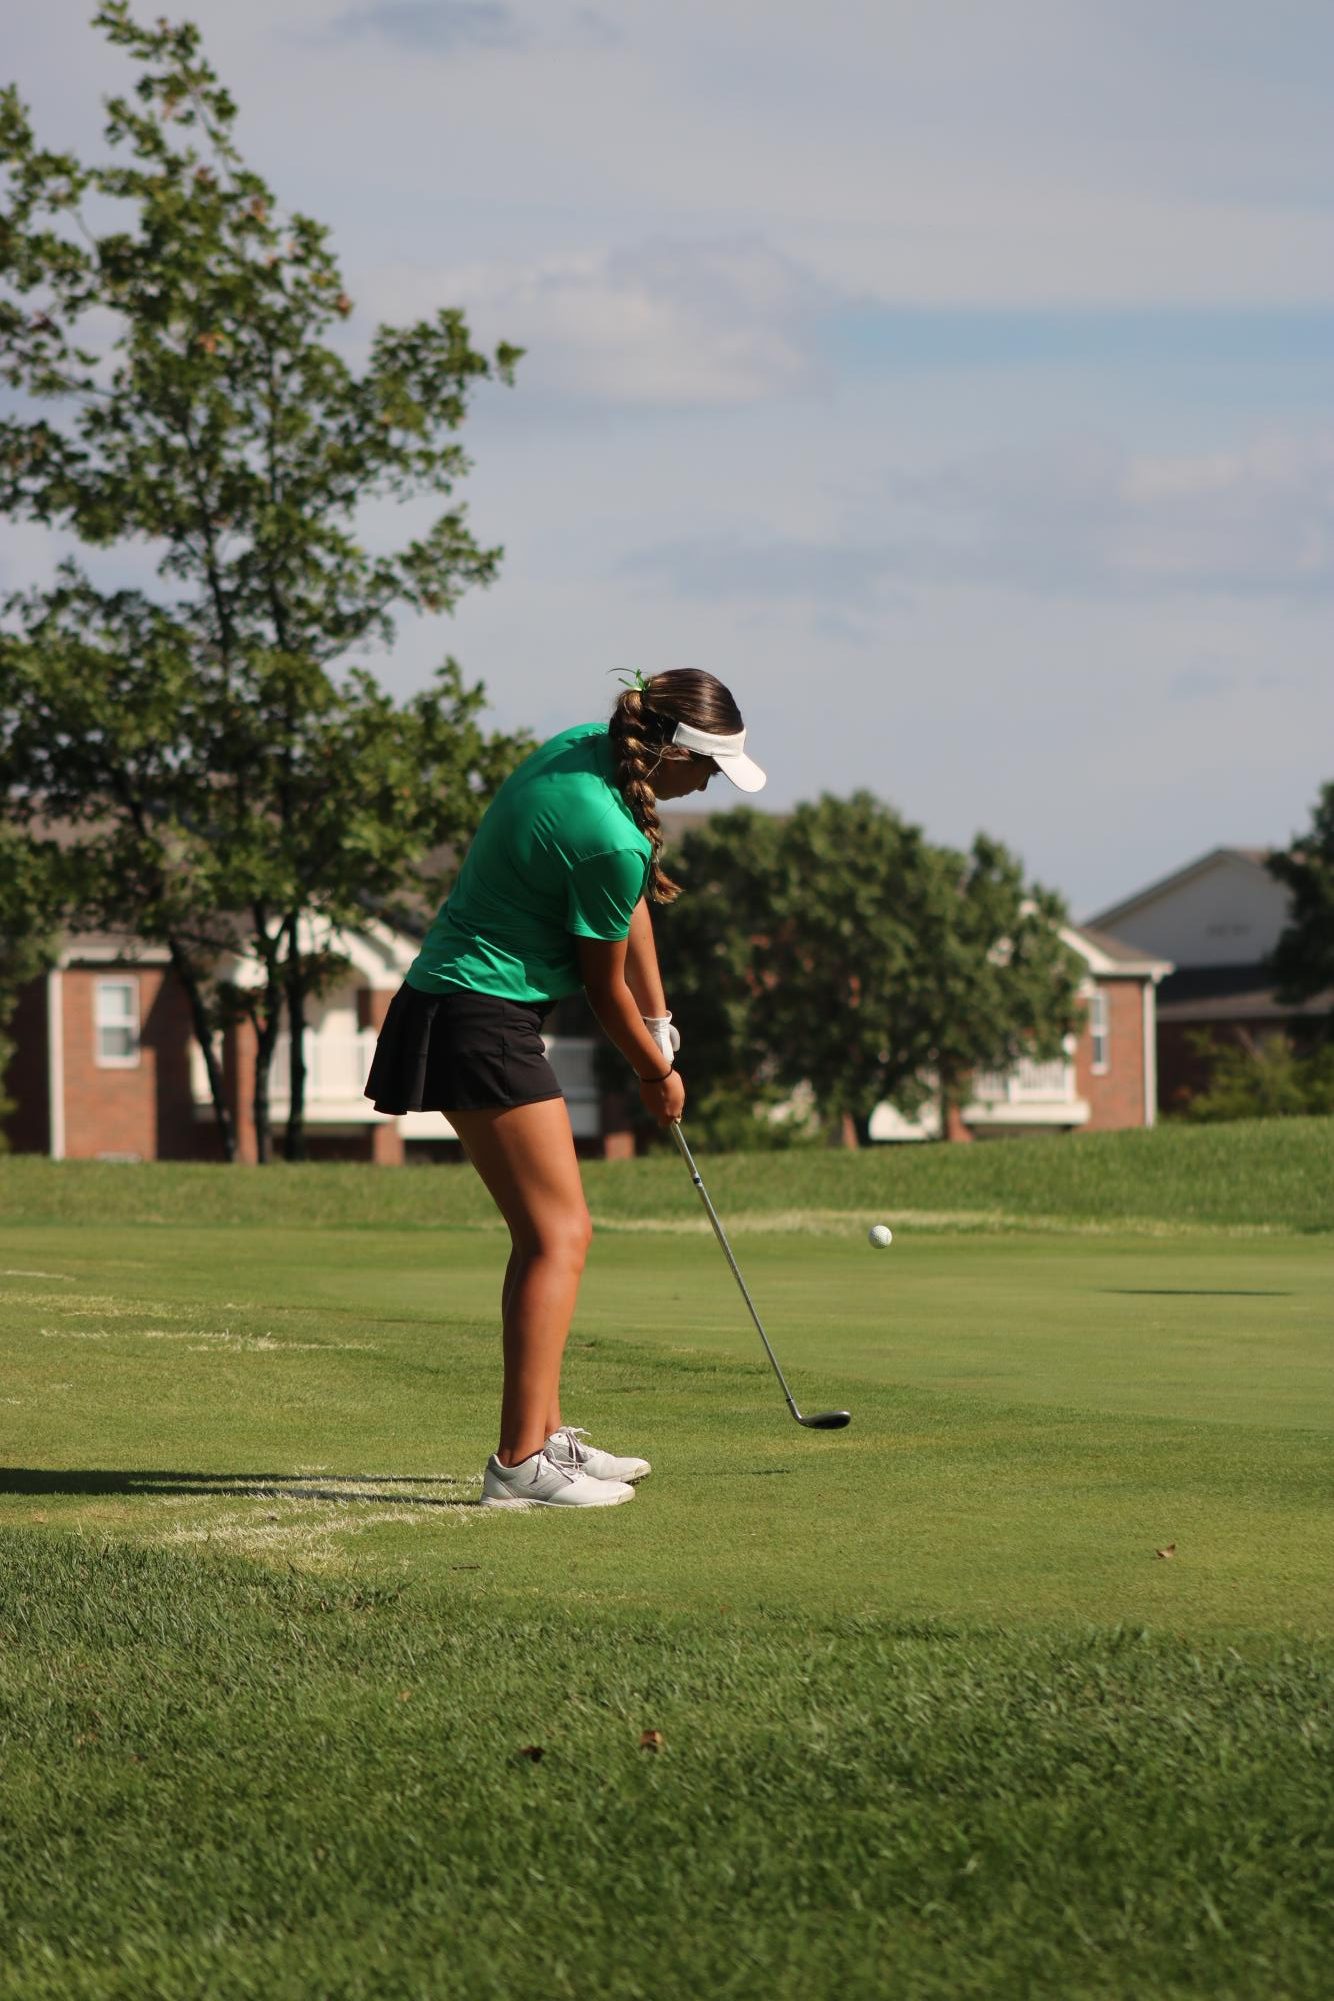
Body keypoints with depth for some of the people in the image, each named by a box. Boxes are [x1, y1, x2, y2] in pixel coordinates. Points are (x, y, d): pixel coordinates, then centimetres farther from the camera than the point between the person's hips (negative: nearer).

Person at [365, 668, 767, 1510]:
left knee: (551, 1230, 15)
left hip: (452, 1007, 10)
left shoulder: (585, 747, 4)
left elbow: (628, 903, 17)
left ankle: (546, 1433, 21)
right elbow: (603, 985, -8)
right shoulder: (609, 838, -23)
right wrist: (657, 1072, 9)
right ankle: (521, 1462, -13)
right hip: (485, 1023, -10)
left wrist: (658, 1018, 20)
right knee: (560, 1233, -10)